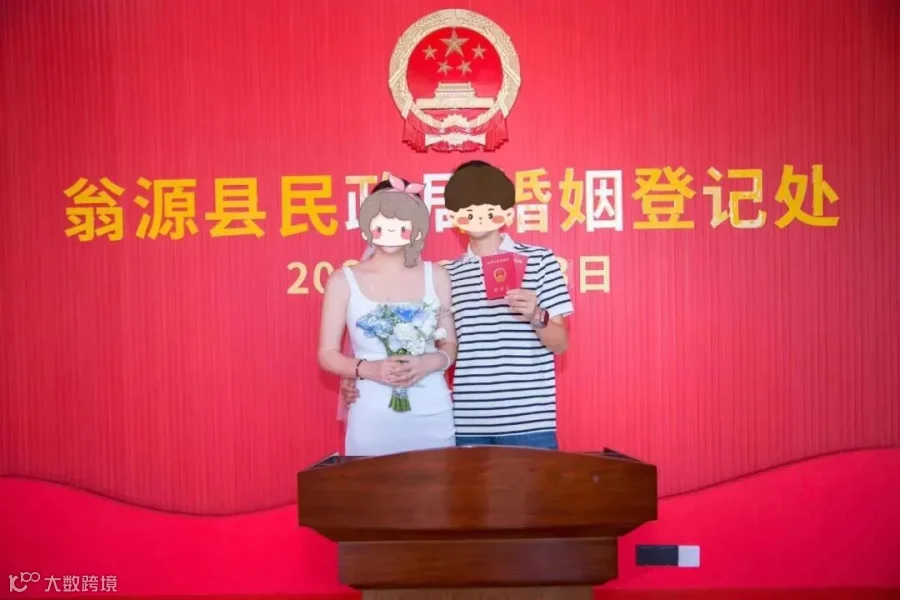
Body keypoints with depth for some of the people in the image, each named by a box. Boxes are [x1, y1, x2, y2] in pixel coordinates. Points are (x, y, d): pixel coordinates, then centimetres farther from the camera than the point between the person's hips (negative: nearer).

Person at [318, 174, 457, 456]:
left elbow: (451, 345, 9)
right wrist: (369, 369, -15)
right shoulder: (343, 281, 0)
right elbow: (327, 354, 2)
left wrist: (430, 362, -12)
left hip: (432, 414, 2)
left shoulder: (436, 277, 4)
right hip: (372, 417, -1)